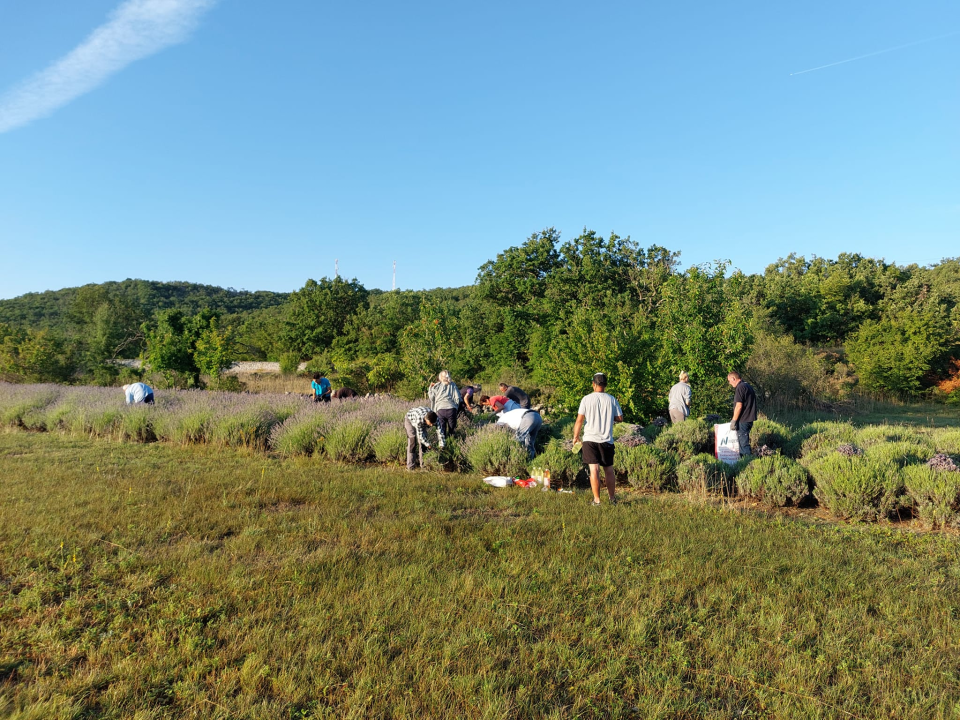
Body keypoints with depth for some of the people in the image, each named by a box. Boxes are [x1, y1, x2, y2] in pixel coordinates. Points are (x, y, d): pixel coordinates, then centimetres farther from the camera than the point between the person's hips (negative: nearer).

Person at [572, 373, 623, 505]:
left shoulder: (587, 399, -4)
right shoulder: (611, 399, 1)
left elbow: (579, 420, -6)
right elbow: (620, 418, 5)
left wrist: (576, 436, 5)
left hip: (590, 439, -2)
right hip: (607, 440, 2)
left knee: (594, 470, -3)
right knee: (609, 470, 13)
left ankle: (597, 500, -3)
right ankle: (612, 498, 23)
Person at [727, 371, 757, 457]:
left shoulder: (740, 387, -15)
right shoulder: (748, 386, 16)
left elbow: (739, 406, -21)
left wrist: (734, 420, -16)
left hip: (743, 420, -10)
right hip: (749, 419, 10)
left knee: (743, 442, -3)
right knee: (743, 440, 17)